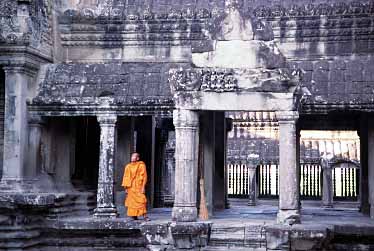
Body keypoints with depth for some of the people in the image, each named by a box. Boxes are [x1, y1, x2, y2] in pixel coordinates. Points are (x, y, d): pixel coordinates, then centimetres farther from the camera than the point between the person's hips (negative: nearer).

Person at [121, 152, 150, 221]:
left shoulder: (141, 165, 0)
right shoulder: (128, 166, 10)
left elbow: (144, 176, -3)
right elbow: (126, 177, 11)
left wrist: (143, 187, -11)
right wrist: (125, 188, 6)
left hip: (139, 186, -3)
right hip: (131, 187, 3)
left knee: (142, 200, -12)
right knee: (132, 201, 4)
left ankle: (144, 216, -11)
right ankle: (134, 216, 12)